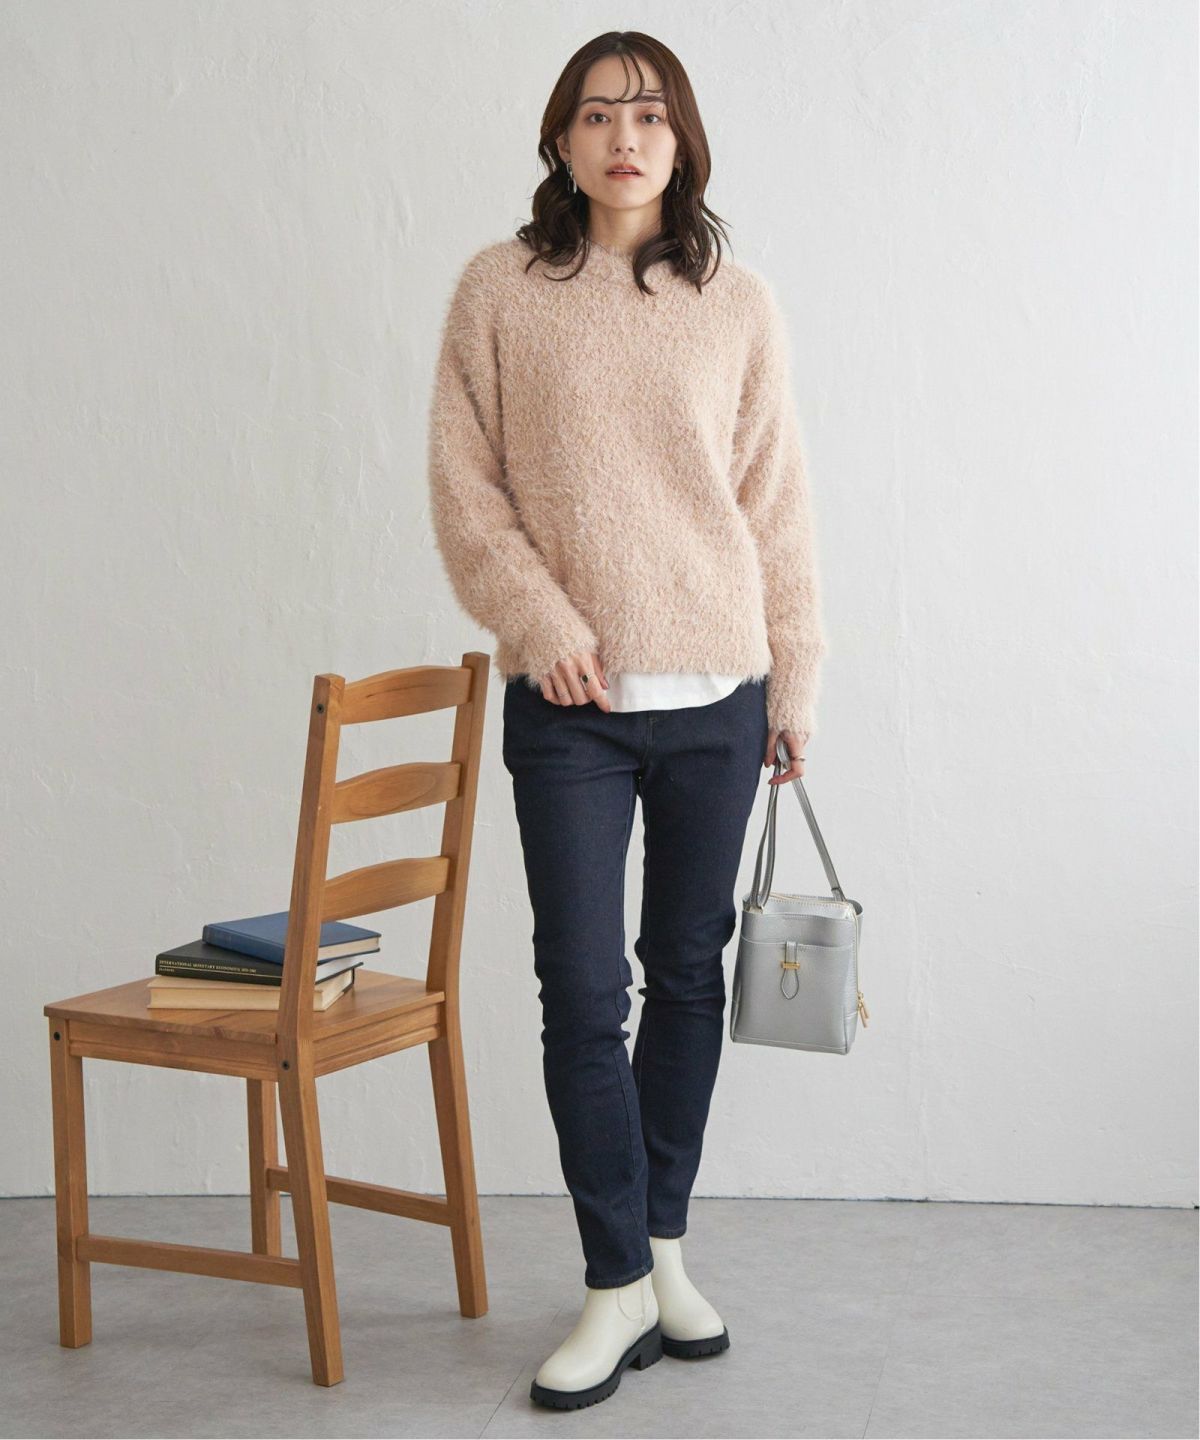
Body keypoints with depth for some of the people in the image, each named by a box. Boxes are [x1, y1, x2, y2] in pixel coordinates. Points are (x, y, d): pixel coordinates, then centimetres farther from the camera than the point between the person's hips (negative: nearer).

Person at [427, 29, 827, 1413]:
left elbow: (778, 507, 7)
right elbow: (463, 483, 1)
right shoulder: (502, 288, 2)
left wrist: (794, 679, 6)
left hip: (717, 694, 2)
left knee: (689, 973, 10)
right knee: (582, 991, -3)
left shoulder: (738, 305, 5)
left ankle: (664, 1250, 25)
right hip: (570, 701, -1)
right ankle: (619, 1286, 8)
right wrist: (538, 618, -12)